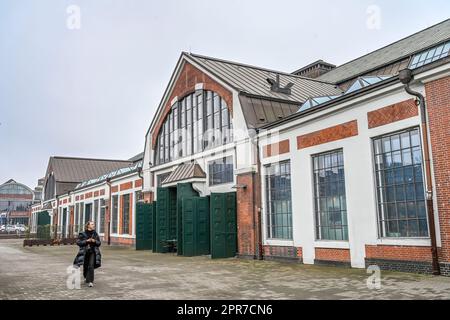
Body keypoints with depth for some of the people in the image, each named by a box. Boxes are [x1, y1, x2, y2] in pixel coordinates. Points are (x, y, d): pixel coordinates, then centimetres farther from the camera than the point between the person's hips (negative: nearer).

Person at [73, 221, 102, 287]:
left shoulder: (95, 234, 4)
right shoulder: (82, 234, -3)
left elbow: (99, 243, 9)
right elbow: (78, 242, -7)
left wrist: (94, 241, -12)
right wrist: (86, 241, -18)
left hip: (93, 252, 0)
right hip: (84, 252, 0)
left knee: (91, 266, -14)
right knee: (85, 267, 11)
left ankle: (90, 281, -13)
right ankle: (87, 278, 39)